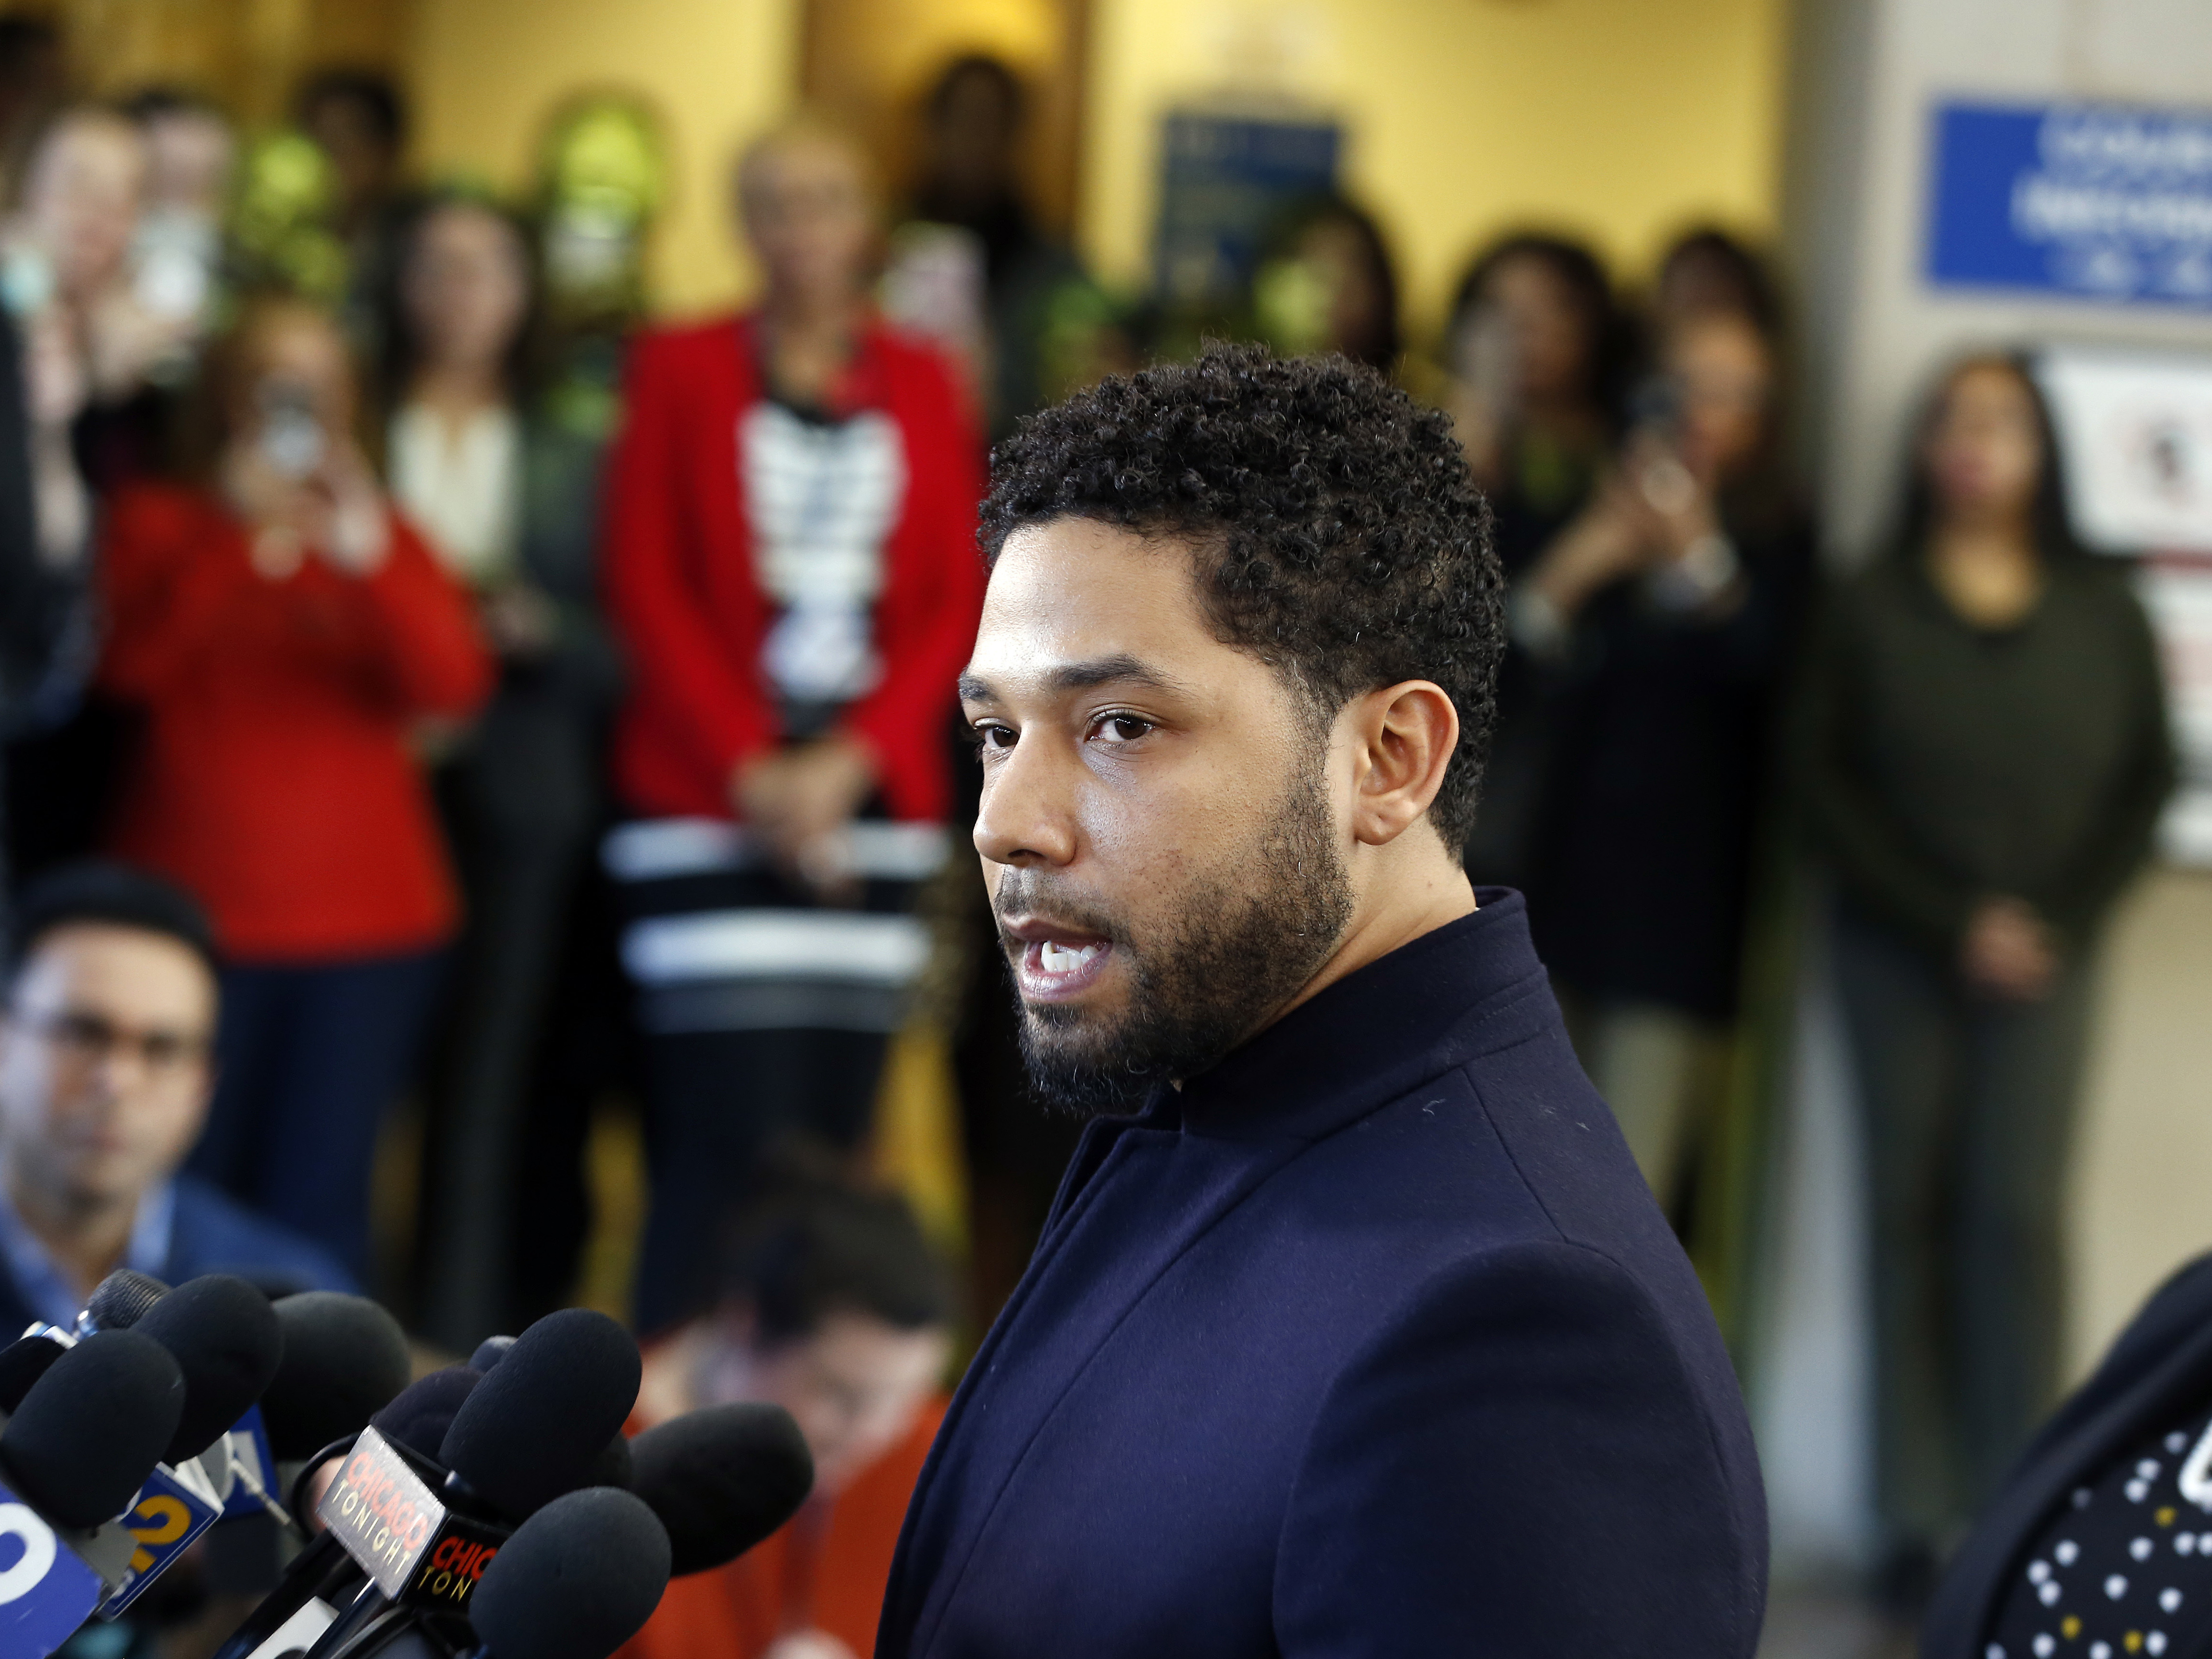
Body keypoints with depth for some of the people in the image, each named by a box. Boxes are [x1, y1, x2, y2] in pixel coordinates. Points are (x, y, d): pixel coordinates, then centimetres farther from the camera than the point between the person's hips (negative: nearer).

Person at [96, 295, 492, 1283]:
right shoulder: (160, 523, 9)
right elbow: (131, 665, -10)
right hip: (198, 913, -1)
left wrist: (370, 560, -22)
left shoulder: (380, 532, 14)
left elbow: (456, 687, -5)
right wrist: (234, 533, -20)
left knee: (320, 1203, -7)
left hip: (366, 922, 1)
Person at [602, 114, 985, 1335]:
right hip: (710, 796, -3)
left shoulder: (920, 385, 11)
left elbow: (955, 602, 7)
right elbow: (647, 587, 0)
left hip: (870, 792, 3)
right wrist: (750, 770, -8)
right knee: (731, 1132, -12)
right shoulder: (681, 370, 5)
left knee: (835, 1131, 0)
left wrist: (855, 759, -6)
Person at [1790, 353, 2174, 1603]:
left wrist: (2061, 922, -6)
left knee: (2019, 1218, -8)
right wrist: (1953, 925, -8)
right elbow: (1826, 783, -2)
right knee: (1911, 1218, 1)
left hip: (2047, 954, 0)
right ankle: (1922, 1514, 2)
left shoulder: (2104, 618, 5)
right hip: (1900, 959, 0)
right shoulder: (1873, 612, 2)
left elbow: (2145, 784, 6)